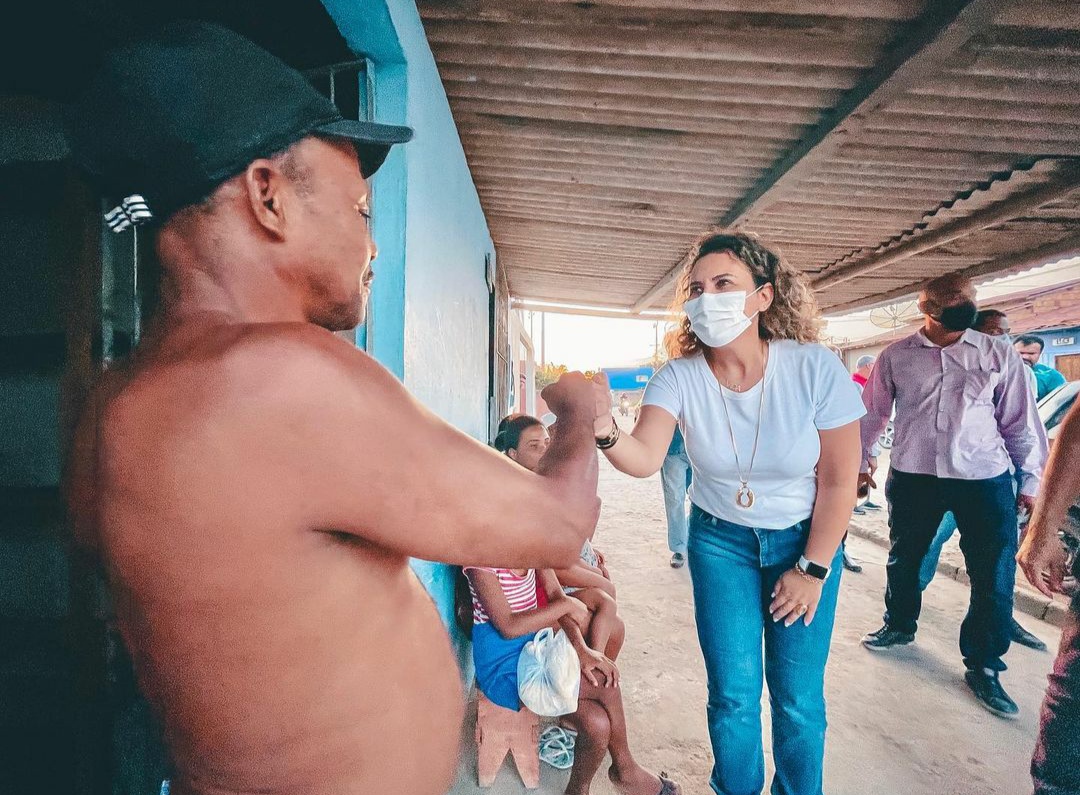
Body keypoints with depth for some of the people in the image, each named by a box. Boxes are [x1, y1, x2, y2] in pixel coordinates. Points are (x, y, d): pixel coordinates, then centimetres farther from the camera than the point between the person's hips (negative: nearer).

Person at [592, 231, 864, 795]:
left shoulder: (815, 368, -21)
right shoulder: (679, 377, -17)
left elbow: (839, 481, -13)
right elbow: (645, 459, -31)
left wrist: (812, 569, -9)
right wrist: (603, 426, -52)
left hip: (806, 539, -1)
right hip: (720, 541, 1)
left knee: (798, 697, 5)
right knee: (733, 694, 5)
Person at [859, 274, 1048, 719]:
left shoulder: (999, 355, 1)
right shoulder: (895, 357, 0)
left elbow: (1020, 421, 5)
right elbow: (872, 414, 8)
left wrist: (1031, 479, 4)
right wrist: (858, 463, 12)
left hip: (986, 481, 0)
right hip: (912, 478, 1)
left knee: (995, 578, 2)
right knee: (903, 559, 16)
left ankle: (983, 668, 22)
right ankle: (899, 625, 42)